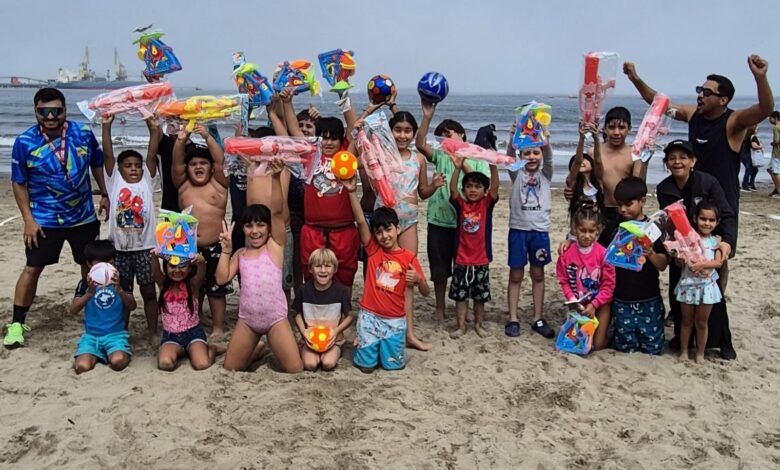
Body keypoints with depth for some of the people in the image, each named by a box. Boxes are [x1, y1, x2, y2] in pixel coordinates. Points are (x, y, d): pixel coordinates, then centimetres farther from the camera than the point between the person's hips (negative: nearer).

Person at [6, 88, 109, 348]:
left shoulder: (84, 134, -7)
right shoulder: (25, 142, -11)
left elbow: (97, 164, 9)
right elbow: (18, 183, -5)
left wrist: (104, 194, 7)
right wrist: (28, 220, -9)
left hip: (84, 216, 2)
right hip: (44, 219, -2)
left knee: (91, 264, 14)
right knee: (32, 268, 0)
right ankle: (17, 322, 12)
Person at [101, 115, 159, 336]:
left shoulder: (147, 182, 4)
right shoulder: (114, 182, 3)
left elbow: (152, 155, -5)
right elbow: (108, 154, -4)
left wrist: (154, 129, -12)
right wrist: (106, 126, -11)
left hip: (145, 247, 0)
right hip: (120, 248, 0)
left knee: (149, 291, 7)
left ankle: (152, 331, 18)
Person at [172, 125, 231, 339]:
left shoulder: (218, 184, 2)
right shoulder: (183, 185, 8)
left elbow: (220, 160, -10)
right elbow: (176, 164, -6)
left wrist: (207, 137, -19)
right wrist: (181, 140, -20)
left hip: (214, 247, -3)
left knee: (216, 289, 6)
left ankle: (218, 327, 18)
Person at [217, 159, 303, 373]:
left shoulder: (275, 245, -1)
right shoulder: (240, 254, 11)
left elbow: (277, 212, -15)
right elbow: (222, 278, 0)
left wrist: (276, 178, -27)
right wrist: (226, 249, -3)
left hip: (276, 318, -4)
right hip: (246, 319, 4)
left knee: (295, 370, -8)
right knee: (230, 369, 10)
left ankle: (275, 348, 24)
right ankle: (257, 349, 37)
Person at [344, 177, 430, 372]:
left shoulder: (409, 257, -3)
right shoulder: (373, 250, -1)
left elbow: (426, 292, -2)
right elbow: (360, 221, -15)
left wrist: (418, 280, -25)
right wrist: (352, 191, -24)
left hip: (395, 320, 0)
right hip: (369, 316, 0)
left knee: (393, 365, 2)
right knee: (366, 366, 1)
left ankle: (387, 347, 33)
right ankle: (361, 344, 32)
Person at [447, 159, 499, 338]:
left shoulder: (487, 204, -1)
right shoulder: (461, 205, 0)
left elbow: (495, 188, -16)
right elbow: (452, 190, -15)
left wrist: (493, 166, -30)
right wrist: (458, 168, -28)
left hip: (481, 259, 0)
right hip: (462, 259, 0)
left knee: (480, 296, 12)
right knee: (460, 294, 7)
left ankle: (478, 324, 29)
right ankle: (461, 326, 18)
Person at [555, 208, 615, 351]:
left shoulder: (603, 253, -16)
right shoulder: (567, 253, -11)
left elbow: (609, 285, -12)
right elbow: (564, 281, -3)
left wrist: (594, 305, -17)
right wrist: (572, 300, -16)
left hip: (599, 303, -2)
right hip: (577, 303, 2)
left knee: (597, 344, -3)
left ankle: (606, 330, 28)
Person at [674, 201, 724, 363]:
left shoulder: (716, 241, -1)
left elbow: (718, 262, -11)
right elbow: (678, 262, -8)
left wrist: (702, 264, -24)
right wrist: (679, 259, -30)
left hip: (707, 286, 1)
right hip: (688, 284, -1)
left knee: (702, 322, 13)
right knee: (686, 321, 14)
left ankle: (700, 353, 27)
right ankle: (683, 351, 27)